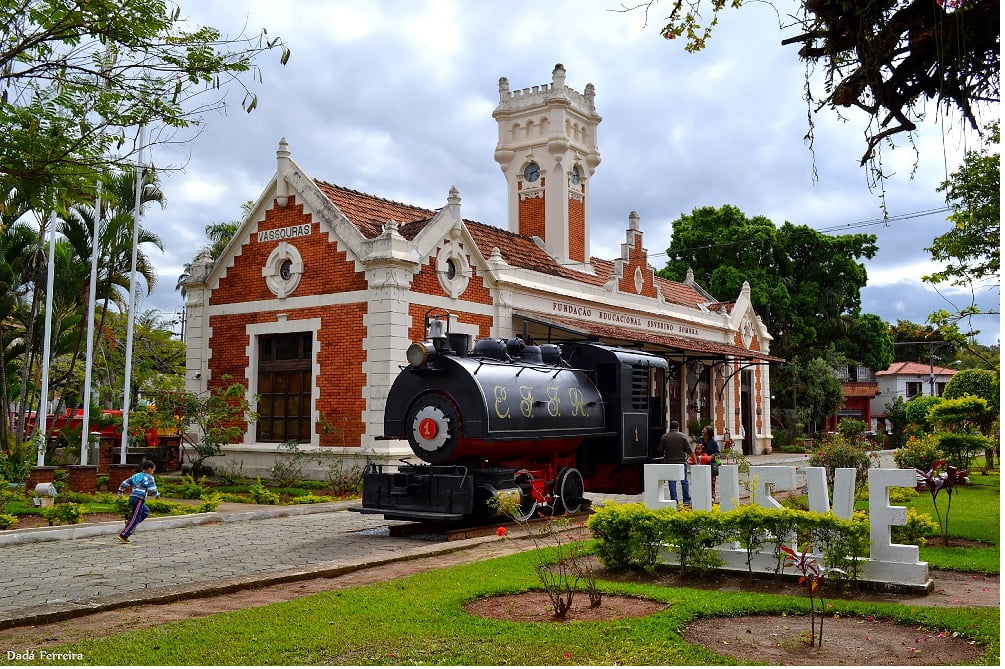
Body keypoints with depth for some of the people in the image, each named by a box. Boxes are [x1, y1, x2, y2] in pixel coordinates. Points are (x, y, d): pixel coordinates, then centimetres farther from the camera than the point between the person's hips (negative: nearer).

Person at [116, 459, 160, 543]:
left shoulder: (136, 475, 17)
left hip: (132, 497, 8)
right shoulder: (149, 478, -5)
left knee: (146, 511, 25)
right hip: (139, 499, -8)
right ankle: (123, 536, -8)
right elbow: (152, 490, -12)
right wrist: (157, 495, 7)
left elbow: (124, 483, 18)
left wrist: (120, 492, 29)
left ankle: (129, 522, 12)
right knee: (135, 520, -5)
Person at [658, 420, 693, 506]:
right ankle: (687, 500, 8)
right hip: (681, 461, -1)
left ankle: (674, 500, 2)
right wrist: (688, 455, 14)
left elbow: (660, 450, 4)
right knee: (684, 481, 7)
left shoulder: (665, 437, 0)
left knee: (672, 482, 4)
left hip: (669, 462, 1)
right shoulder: (683, 436, -3)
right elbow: (689, 450, -5)